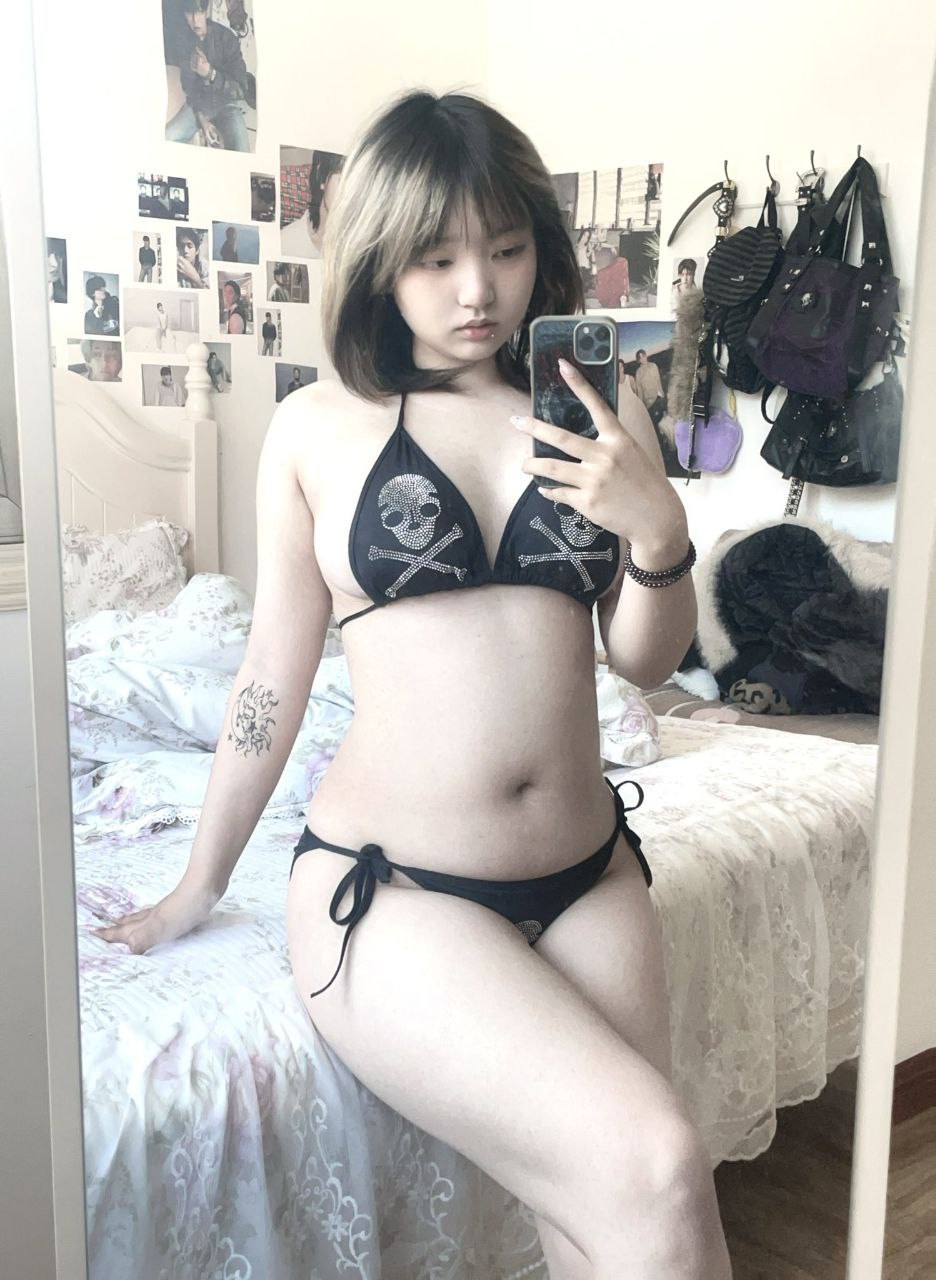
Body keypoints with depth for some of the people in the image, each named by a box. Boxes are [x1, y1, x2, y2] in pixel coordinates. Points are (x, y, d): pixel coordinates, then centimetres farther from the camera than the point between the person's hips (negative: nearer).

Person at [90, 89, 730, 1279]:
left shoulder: (593, 415, 7)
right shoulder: (317, 426, 1)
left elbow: (647, 659, 9)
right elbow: (275, 673, 7)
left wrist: (659, 529, -11)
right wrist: (198, 888, 13)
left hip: (588, 877, 4)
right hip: (389, 887, -3)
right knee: (656, 1176, -20)